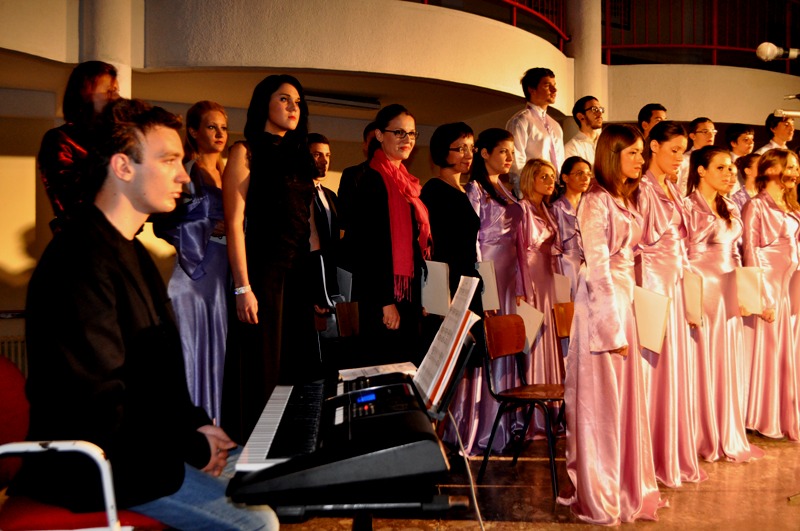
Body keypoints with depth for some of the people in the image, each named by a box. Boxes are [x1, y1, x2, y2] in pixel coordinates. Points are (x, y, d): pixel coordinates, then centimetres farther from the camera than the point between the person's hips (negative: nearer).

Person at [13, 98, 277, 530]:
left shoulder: (130, 251, 14)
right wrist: (191, 446, -15)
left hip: (145, 440, 10)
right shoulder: (82, 261, -21)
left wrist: (194, 423, 2)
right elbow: (99, 405, -25)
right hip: (102, 465, -10)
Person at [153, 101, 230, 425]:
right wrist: (210, 229, -13)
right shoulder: (184, 173, -4)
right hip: (196, 271, -6)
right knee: (197, 348, -5)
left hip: (225, 272, 6)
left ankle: (220, 424, 12)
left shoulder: (227, 175, 16)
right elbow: (163, 226, -10)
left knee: (223, 350, 6)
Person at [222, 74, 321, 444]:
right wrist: (243, 288, -17)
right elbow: (234, 224, -9)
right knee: (262, 372, -3)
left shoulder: (299, 158, 18)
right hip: (264, 272, -7)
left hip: (301, 275, 7)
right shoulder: (246, 153, -1)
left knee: (299, 369, 9)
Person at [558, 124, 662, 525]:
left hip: (624, 299, 8)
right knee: (600, 400, -1)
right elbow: (598, 266, -15)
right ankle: (597, 497, 10)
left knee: (624, 396, 13)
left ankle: (626, 488, 24)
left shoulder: (626, 201, 14)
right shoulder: (596, 201, -12)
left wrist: (626, 317, 12)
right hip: (601, 302, -8)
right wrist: (613, 327, -16)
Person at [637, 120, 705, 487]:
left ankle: (676, 456, 21)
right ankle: (654, 460, 8)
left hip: (676, 286, 8)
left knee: (677, 368, 11)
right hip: (652, 282, -8)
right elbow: (638, 243, -15)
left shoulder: (673, 190, 15)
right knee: (653, 369, -2)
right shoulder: (642, 189, -10)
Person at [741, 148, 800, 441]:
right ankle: (761, 420, 10)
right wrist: (763, 299, -15)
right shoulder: (756, 207, -7)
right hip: (768, 288, -7)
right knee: (764, 352, -1)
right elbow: (751, 253, -11)